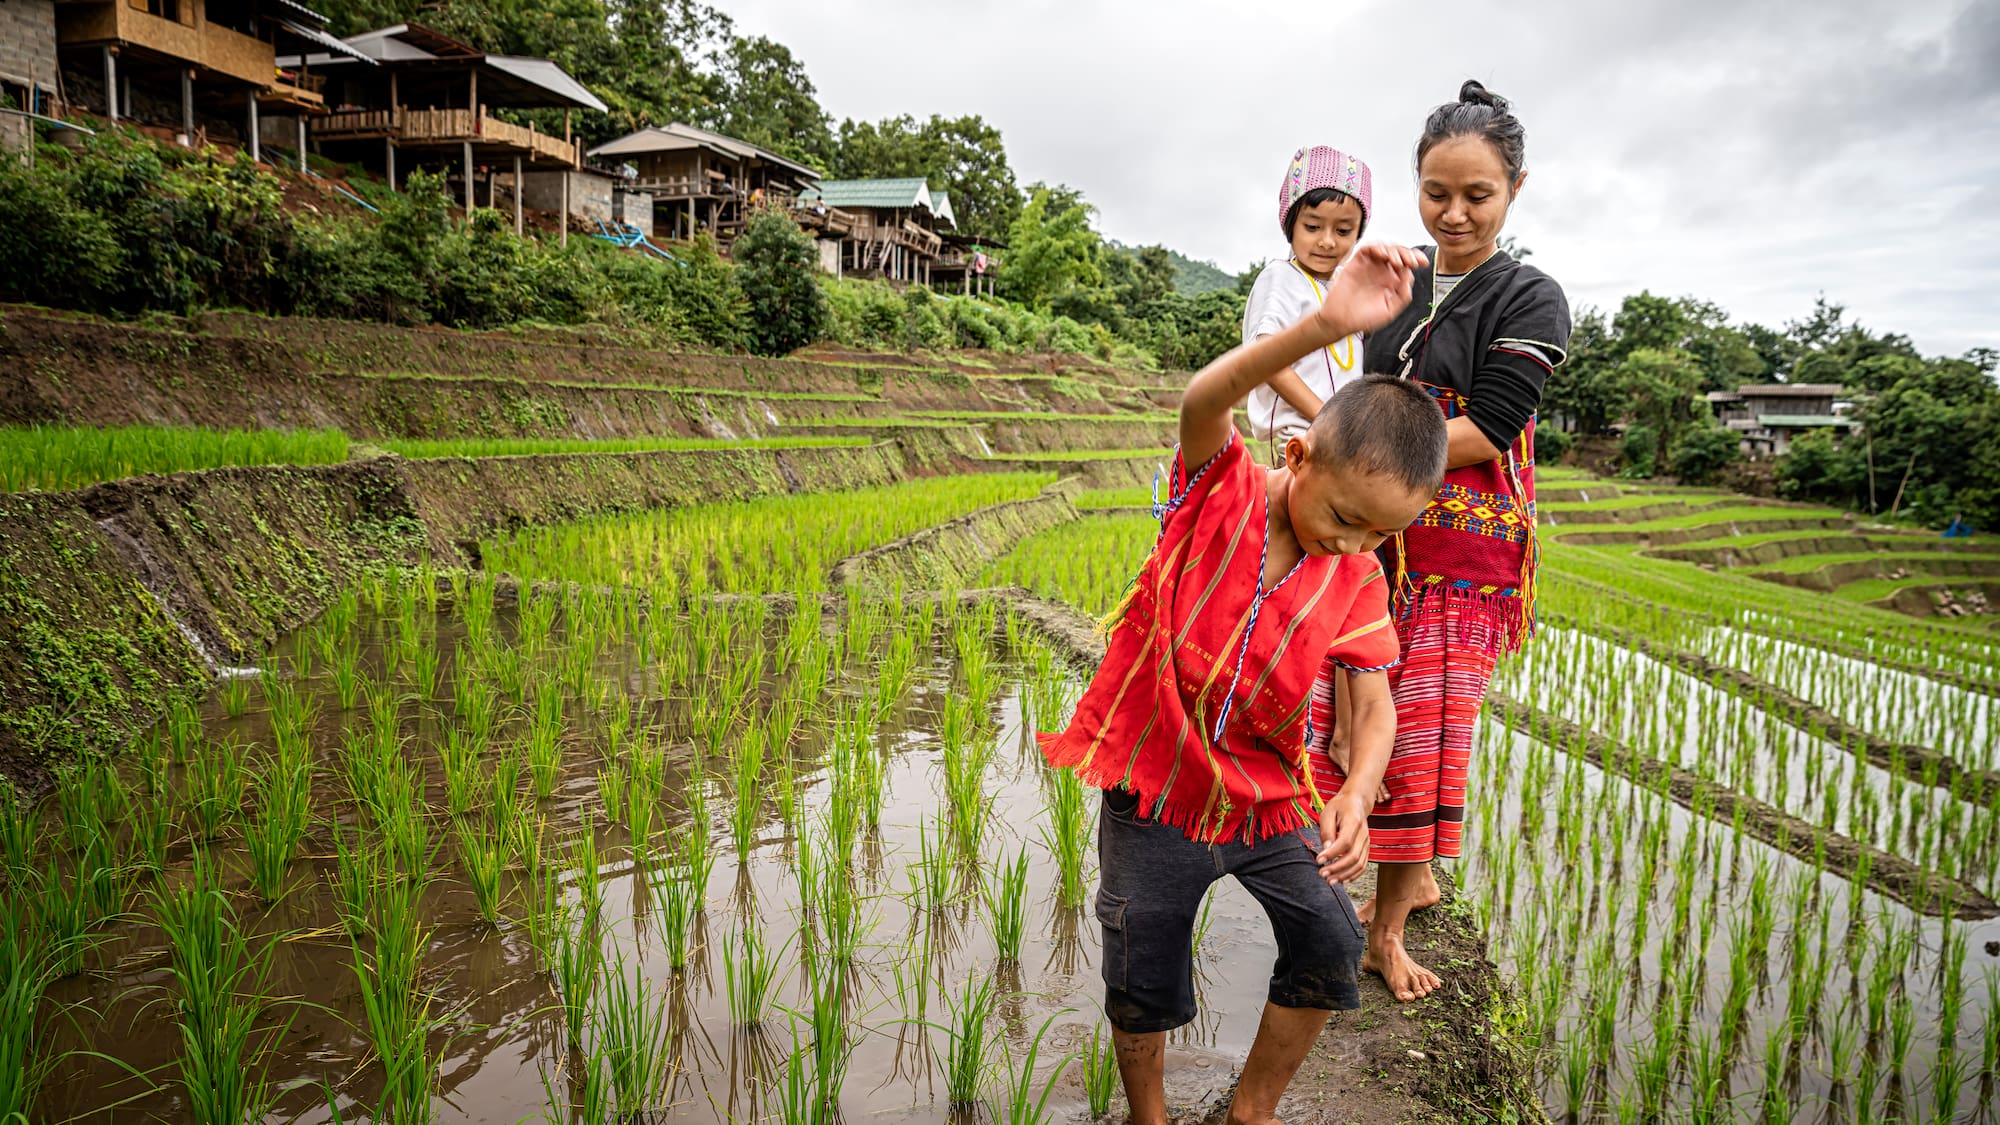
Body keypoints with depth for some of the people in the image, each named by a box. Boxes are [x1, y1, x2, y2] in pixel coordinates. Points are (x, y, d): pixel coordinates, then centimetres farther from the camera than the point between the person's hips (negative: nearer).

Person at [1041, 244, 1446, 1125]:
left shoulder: (1360, 579, -7)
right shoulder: (1222, 488, -16)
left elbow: (1373, 705, -8)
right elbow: (1204, 401, -37)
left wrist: (1355, 796, -30)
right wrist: (1325, 326, -53)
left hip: (1271, 798, 3)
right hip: (1156, 794, -3)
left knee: (1330, 949, -2)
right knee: (1144, 985, 4)